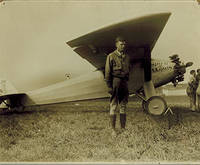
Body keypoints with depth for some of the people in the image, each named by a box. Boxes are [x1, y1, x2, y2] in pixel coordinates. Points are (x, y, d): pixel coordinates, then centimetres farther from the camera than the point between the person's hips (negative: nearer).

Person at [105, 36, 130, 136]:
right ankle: (113, 129, 6)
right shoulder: (111, 56, -4)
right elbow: (107, 73, -7)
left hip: (124, 82, 6)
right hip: (115, 82, -6)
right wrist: (109, 86, -12)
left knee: (123, 106, 10)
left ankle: (123, 128, 19)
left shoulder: (127, 57, 13)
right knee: (113, 106, -1)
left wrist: (127, 82, 12)